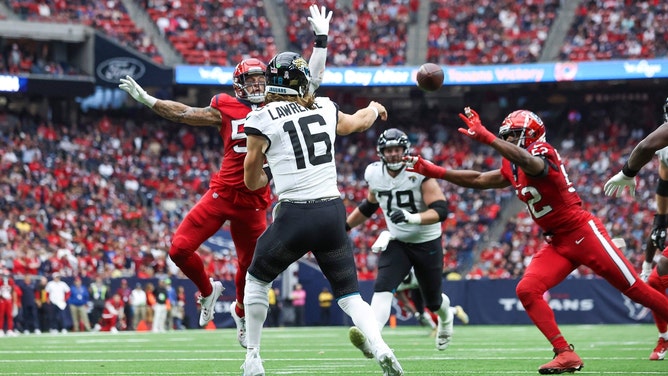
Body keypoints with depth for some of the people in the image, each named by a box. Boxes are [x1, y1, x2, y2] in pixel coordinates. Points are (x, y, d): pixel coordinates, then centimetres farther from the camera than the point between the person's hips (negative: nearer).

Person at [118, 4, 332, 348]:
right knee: (180, 249, -8)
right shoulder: (227, 110, 3)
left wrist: (321, 39, 1)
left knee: (250, 266, 11)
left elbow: (313, 82, 5)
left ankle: (240, 312, 42)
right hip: (222, 192, 0)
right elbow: (184, 114, 10)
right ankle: (207, 291, 21)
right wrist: (145, 99, 7)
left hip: (253, 201, 1)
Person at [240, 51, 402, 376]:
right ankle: (380, 347, -14)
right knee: (348, 294, 12)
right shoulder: (324, 109, 9)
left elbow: (251, 182, 3)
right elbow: (358, 122, 33)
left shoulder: (263, 119, -3)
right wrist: (374, 109, 56)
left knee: (256, 279, 22)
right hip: (333, 212, 3)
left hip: (295, 216, -3)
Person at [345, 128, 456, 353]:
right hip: (397, 242, 3)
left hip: (427, 243, -3)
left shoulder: (419, 173, -20)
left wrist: (412, 217, -43)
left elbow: (440, 211, -26)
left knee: (433, 301, 14)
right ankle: (370, 340, -39)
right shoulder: (375, 174, -5)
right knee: (383, 288, -23)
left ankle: (445, 315, 52)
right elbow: (368, 206, 16)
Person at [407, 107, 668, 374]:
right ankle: (566, 355, -9)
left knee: (634, 290, -4)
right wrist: (434, 172, 10)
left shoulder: (542, 155, -17)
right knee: (527, 290, -11)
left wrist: (487, 138, -49)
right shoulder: (513, 170, 10)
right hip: (557, 244, 8)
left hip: (583, 233, -8)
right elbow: (478, 180, 17)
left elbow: (529, 162, -40)